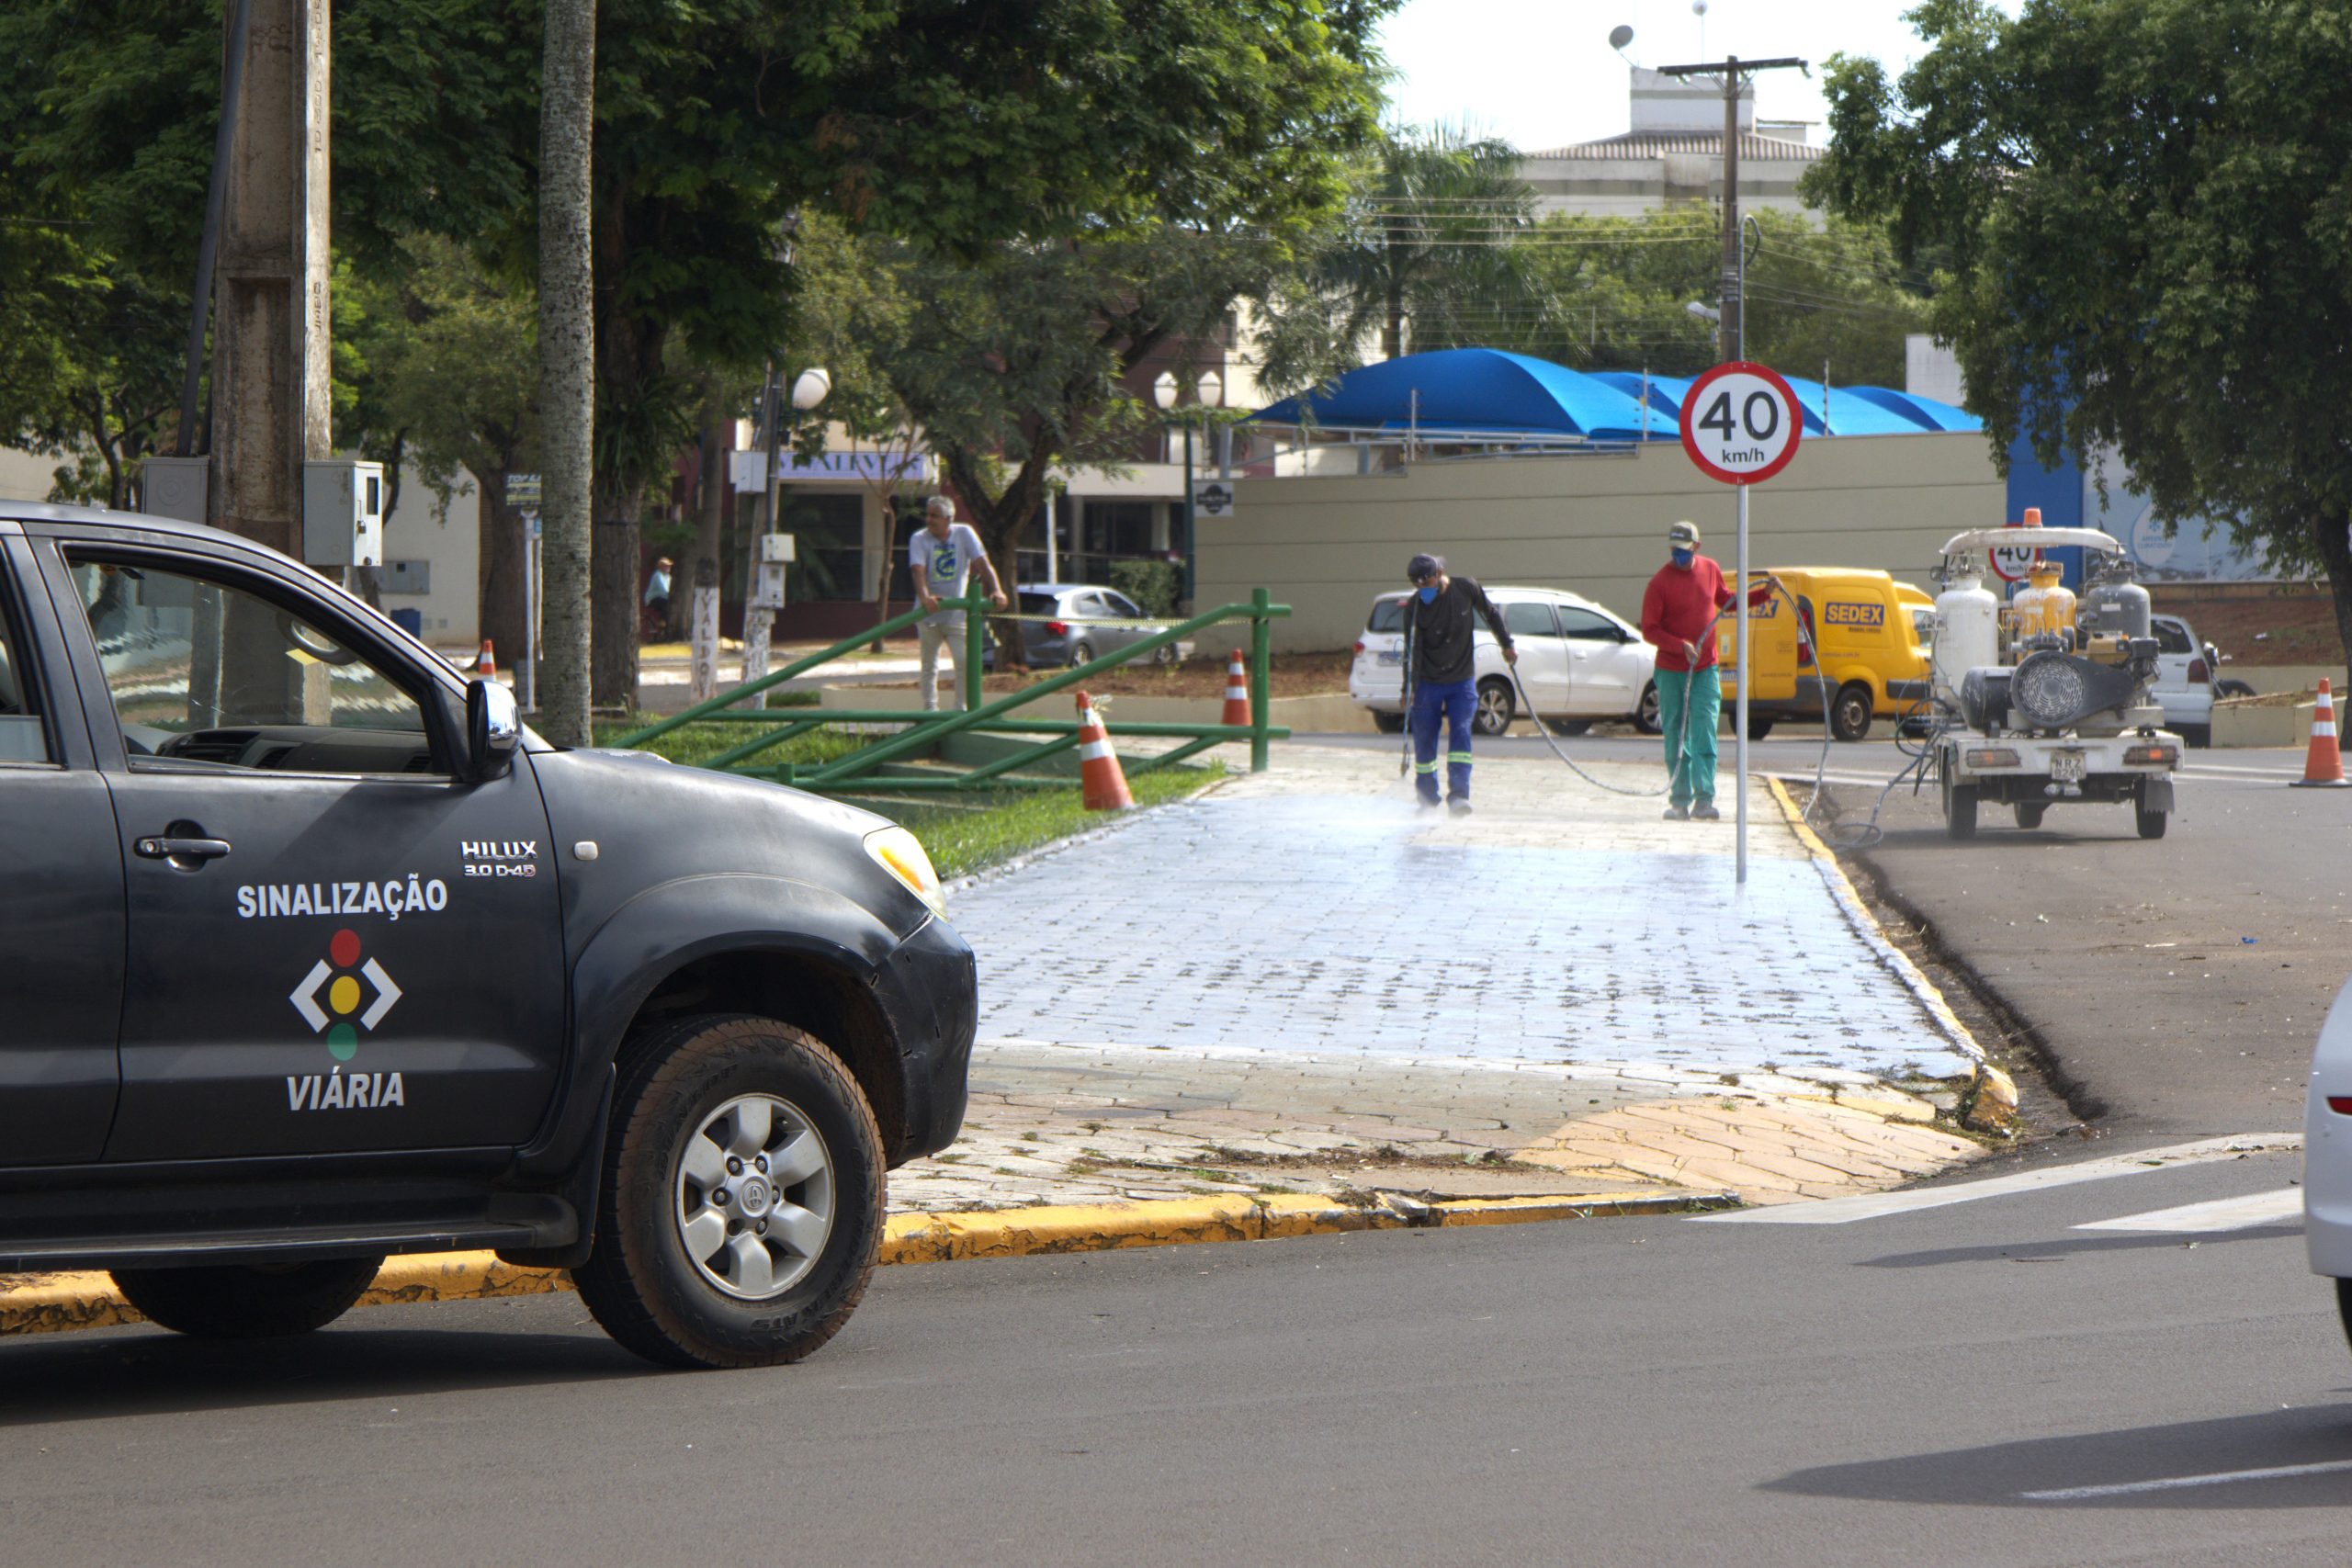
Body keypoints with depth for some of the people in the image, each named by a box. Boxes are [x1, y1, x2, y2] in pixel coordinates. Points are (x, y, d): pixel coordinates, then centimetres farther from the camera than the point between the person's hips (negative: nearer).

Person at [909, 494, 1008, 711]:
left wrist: (996, 590, -26)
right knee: (929, 664, 9)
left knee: (964, 661, -10)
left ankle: (961, 708, 0)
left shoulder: (964, 534, -3)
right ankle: (930, 708, 18)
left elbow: (982, 563, -9)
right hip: (929, 613, 0)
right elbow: (919, 570, -24)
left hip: (956, 613, 0)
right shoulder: (919, 539, -8)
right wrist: (924, 596, -43)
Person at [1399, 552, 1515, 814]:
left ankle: (1459, 794, -18)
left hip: (1462, 681, 0)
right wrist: (1409, 690, -19)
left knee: (1460, 733, -14)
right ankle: (1427, 797, 14)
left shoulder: (1466, 588, -9)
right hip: (1427, 682, 0)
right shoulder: (1414, 606, -13)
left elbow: (1491, 614, 10)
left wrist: (1507, 645, 14)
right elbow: (1412, 650, -14)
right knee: (1424, 741, 0)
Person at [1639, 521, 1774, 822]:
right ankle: (1680, 800, 8)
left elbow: (1725, 600, 23)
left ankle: (1704, 799, -14)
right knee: (1676, 737, 2)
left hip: (1705, 670, 2)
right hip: (1671, 670, -2)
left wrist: (1764, 593, 16)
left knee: (1704, 734, -9)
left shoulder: (1710, 570, 3)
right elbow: (1649, 631, -13)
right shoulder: (1660, 583, -11)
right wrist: (1681, 646, -25)